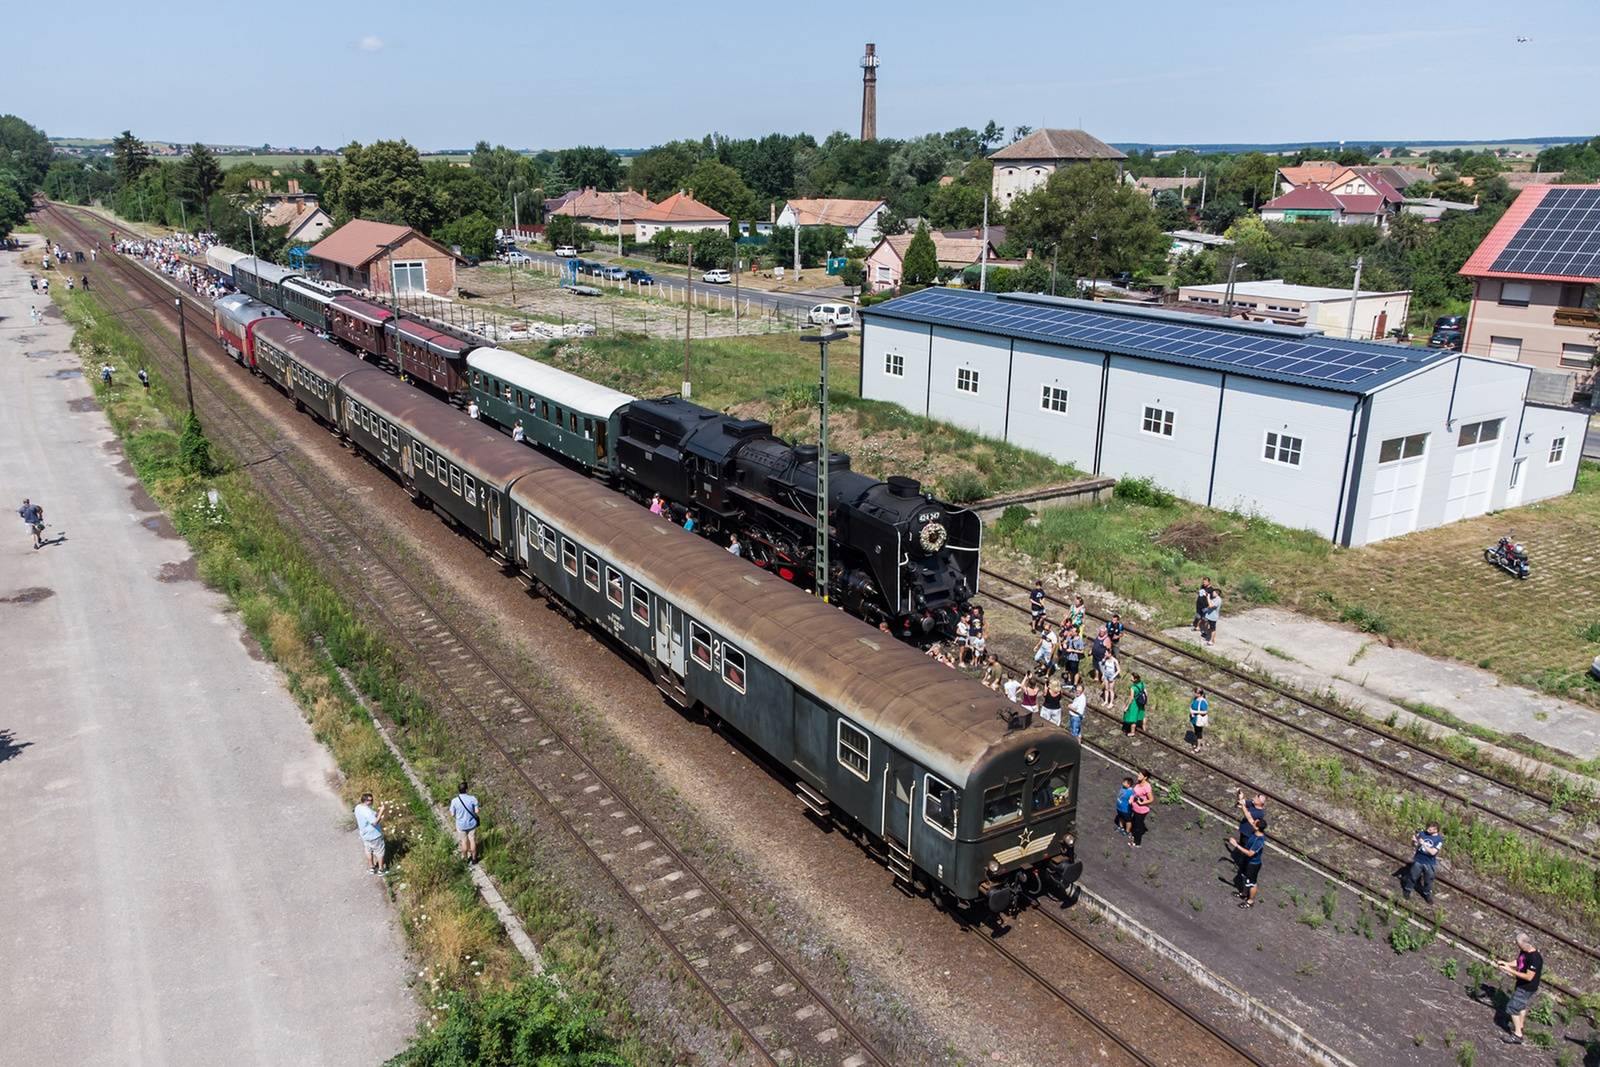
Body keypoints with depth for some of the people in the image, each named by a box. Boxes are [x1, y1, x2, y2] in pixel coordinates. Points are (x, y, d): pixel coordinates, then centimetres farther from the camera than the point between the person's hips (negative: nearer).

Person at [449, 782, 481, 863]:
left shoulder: (454, 801, -20)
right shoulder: (473, 799, -21)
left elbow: (452, 814, -9)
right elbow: (476, 811, -14)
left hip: (461, 825, 0)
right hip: (472, 823, 0)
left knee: (464, 841, 19)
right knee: (472, 841, 17)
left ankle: (466, 859, 35)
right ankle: (474, 858, 32)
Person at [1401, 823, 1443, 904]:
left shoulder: (1439, 839, -12)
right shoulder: (1422, 833, -7)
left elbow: (1433, 852, -21)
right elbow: (1414, 844, 2)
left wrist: (1423, 844, -30)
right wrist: (1414, 841, -21)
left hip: (1429, 864, -1)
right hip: (1418, 860, 1)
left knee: (1428, 880, 14)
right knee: (1413, 877, 13)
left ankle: (1427, 894, 36)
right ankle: (1407, 890, 33)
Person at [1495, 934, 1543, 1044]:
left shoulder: (1534, 958, -32)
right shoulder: (1524, 951, -5)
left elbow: (1529, 977, -30)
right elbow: (1517, 962, 11)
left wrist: (1510, 970, -29)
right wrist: (1506, 963, -6)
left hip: (1527, 988, -10)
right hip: (1521, 985, 10)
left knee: (1513, 1007, -4)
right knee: (1521, 1004, 27)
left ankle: (1517, 1035, 6)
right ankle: (1520, 1026, 47)